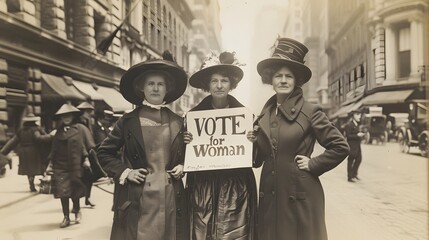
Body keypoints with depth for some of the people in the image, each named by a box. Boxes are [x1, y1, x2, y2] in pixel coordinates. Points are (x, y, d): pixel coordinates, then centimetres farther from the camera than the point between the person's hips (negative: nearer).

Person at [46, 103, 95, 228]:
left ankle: (77, 210, 32)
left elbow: (89, 145, -3)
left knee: (75, 191, 5)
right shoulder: (59, 131, 10)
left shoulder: (80, 129, -2)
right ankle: (66, 217, 11)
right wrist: (50, 164, 12)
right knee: (63, 192, -1)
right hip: (60, 166, 3)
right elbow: (54, 149, 15)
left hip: (75, 165, -3)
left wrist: (86, 158, -10)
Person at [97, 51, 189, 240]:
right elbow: (104, 152, 6)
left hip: (171, 197, 3)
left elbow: (186, 153, 22)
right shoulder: (128, 121, 0)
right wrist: (123, 172, -6)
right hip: (137, 199, -2)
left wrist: (183, 166, 3)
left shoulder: (178, 122, 8)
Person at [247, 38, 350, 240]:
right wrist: (252, 144, -4)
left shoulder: (310, 112, -7)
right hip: (270, 197, 5)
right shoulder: (264, 115, 7)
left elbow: (340, 146, -6)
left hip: (300, 197, -4)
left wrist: (313, 165, -9)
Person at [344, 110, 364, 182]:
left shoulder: (356, 124, 14)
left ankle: (354, 174, 25)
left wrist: (360, 134, 8)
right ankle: (350, 177, 7)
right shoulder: (349, 125, -14)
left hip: (357, 146, 9)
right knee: (351, 161, -1)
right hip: (352, 146, -9)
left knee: (359, 159, 10)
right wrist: (357, 135, -23)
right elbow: (348, 136, -18)